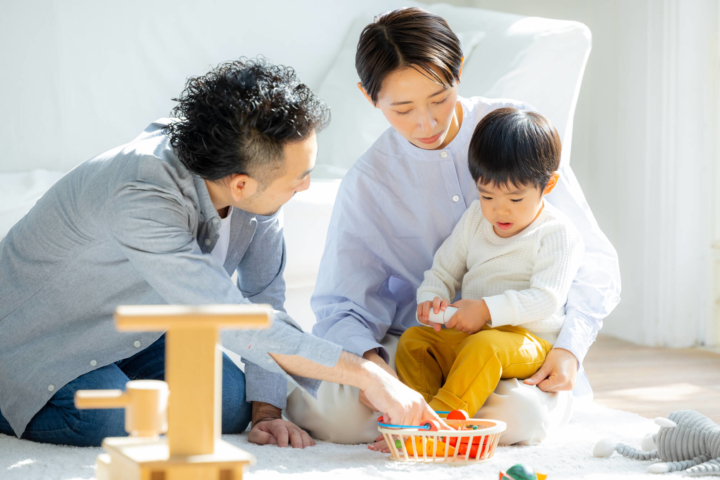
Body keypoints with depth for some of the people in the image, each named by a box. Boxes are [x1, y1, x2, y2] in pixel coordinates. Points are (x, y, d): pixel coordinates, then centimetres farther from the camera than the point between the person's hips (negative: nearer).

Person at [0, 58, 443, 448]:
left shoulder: (256, 177, -17)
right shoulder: (140, 200, -39)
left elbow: (265, 295, -7)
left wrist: (267, 409, -16)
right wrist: (366, 375, -40)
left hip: (138, 330, 7)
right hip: (37, 337, -6)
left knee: (229, 404, -14)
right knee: (119, 423, -29)